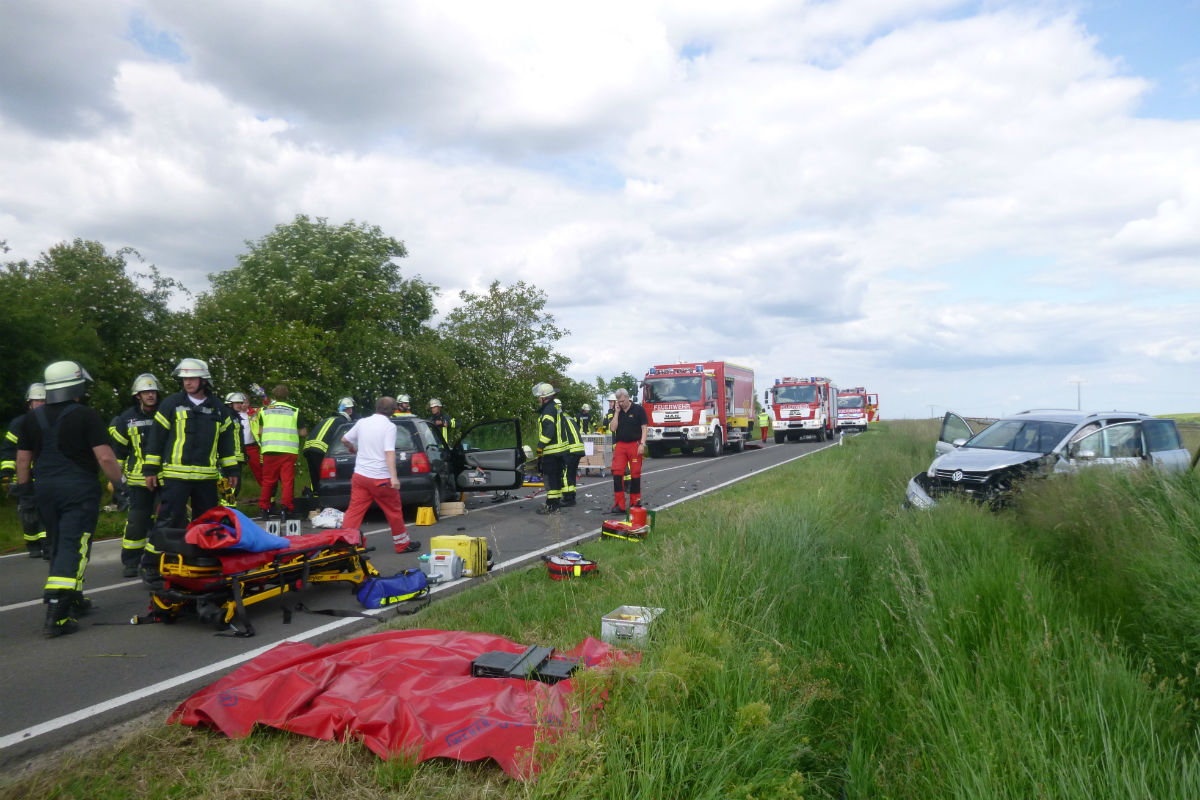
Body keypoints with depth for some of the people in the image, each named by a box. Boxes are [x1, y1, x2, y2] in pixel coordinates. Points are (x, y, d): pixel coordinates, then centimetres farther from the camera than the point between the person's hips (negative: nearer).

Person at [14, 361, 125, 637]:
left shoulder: (32, 417, 9)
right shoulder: (86, 415, -10)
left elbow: (23, 459, 13)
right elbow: (105, 457, -16)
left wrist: (24, 488, 23)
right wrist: (119, 484, -6)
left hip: (45, 490, 6)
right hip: (79, 490, -6)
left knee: (58, 547, 18)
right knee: (73, 549, -6)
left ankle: (74, 601, 29)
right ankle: (57, 614, -13)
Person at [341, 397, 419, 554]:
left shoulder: (362, 422, 6)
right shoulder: (389, 426, -11)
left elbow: (344, 440, 18)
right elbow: (389, 452, -22)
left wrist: (352, 448, 40)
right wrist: (394, 477, -28)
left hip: (360, 476, 5)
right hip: (380, 478, -5)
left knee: (354, 511, 6)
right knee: (394, 511, 10)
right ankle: (403, 544, 23)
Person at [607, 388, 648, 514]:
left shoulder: (638, 409, 0)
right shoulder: (618, 411, 12)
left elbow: (644, 428, -3)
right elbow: (612, 428, 3)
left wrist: (642, 444, -13)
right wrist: (617, 412, -2)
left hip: (634, 444, -3)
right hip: (620, 445, 3)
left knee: (635, 474, 2)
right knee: (617, 473, -7)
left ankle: (635, 503, 13)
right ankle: (619, 505, -5)